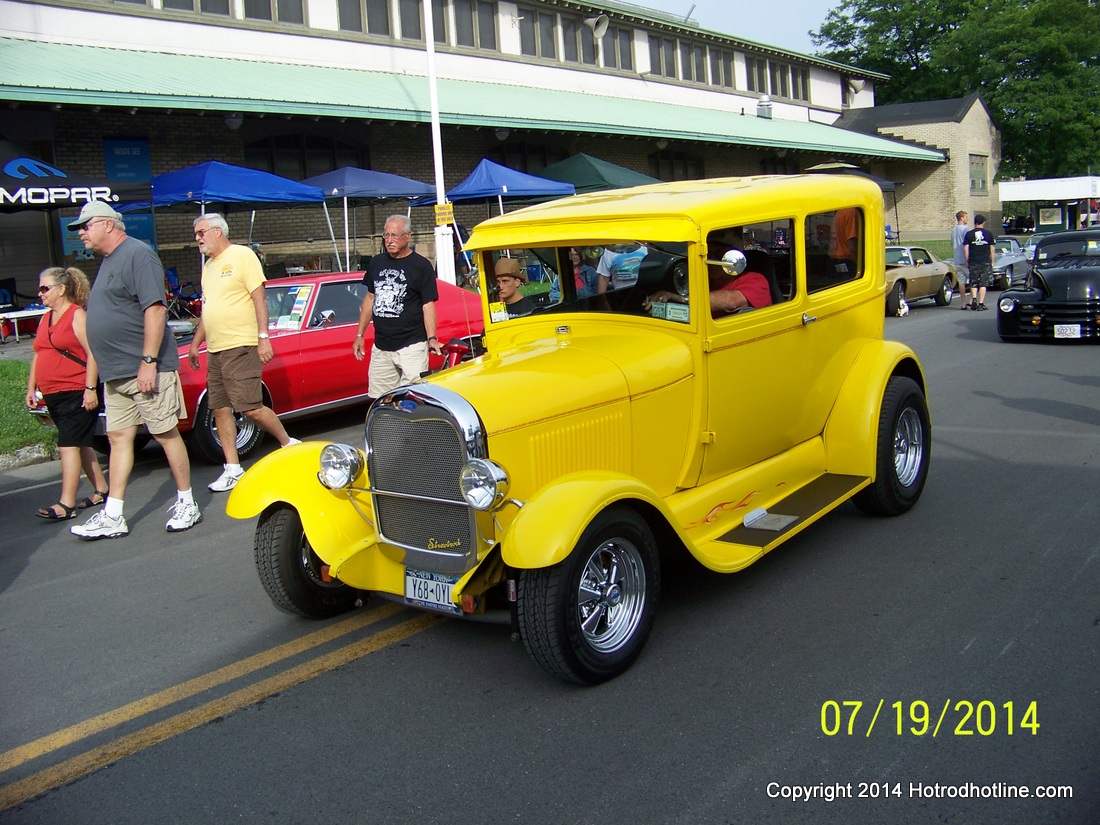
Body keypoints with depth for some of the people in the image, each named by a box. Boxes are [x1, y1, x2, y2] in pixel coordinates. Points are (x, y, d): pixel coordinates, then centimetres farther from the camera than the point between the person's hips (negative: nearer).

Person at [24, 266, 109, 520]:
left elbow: (93, 354, -16)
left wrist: (90, 389, -21)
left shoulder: (77, 315, -9)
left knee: (69, 445, -10)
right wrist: (31, 388, 16)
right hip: (53, 395, 8)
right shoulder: (45, 319, 16)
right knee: (80, 444, 13)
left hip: (77, 393, -8)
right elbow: (37, 356, 21)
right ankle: (101, 490, 23)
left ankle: (66, 504, -10)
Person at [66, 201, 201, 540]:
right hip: (115, 373, 10)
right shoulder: (108, 261, 19)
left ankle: (187, 505, 10)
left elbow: (155, 309, -19)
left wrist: (148, 362, -23)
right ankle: (112, 517, 11)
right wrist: (108, 368, 19)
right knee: (118, 438, 8)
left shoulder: (138, 255, -11)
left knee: (166, 434, -1)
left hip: (145, 371, -9)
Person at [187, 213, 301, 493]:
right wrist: (195, 344, 25)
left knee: (250, 408, -12)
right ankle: (233, 469, 11)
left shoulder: (242, 255, -3)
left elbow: (259, 297, -10)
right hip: (215, 350, 8)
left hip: (240, 346, -8)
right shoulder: (209, 265, 19)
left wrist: (263, 337, -17)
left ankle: (289, 444, 9)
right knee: (220, 409, 5)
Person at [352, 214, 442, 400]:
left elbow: (428, 304, -6)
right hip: (380, 347, 6)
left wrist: (431, 338, -19)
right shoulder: (377, 263, 13)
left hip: (412, 346, -6)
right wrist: (359, 335, 17)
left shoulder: (421, 266, -4)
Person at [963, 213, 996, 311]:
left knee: (973, 283, 11)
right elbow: (992, 250, 4)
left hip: (973, 262, 0)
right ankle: (981, 304, -2)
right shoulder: (989, 234, 2)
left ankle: (974, 299, -9)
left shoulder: (969, 234, 1)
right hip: (986, 262, 0)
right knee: (983, 284, 2)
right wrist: (992, 262, 11)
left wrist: (967, 261, 5)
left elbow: (965, 249, -4)